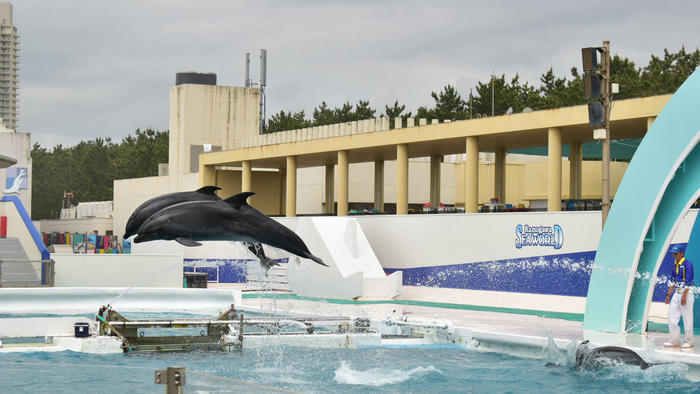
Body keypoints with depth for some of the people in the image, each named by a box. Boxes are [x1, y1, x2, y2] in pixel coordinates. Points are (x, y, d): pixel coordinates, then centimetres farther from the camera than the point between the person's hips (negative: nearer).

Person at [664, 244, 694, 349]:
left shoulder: (687, 264, -11)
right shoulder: (674, 265, 13)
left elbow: (688, 282, -16)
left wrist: (684, 296, -21)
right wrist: (669, 295, 11)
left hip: (686, 293, -8)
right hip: (676, 293, 8)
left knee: (687, 319, -4)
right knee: (672, 317, 6)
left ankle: (688, 342, 3)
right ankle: (675, 341, 11)